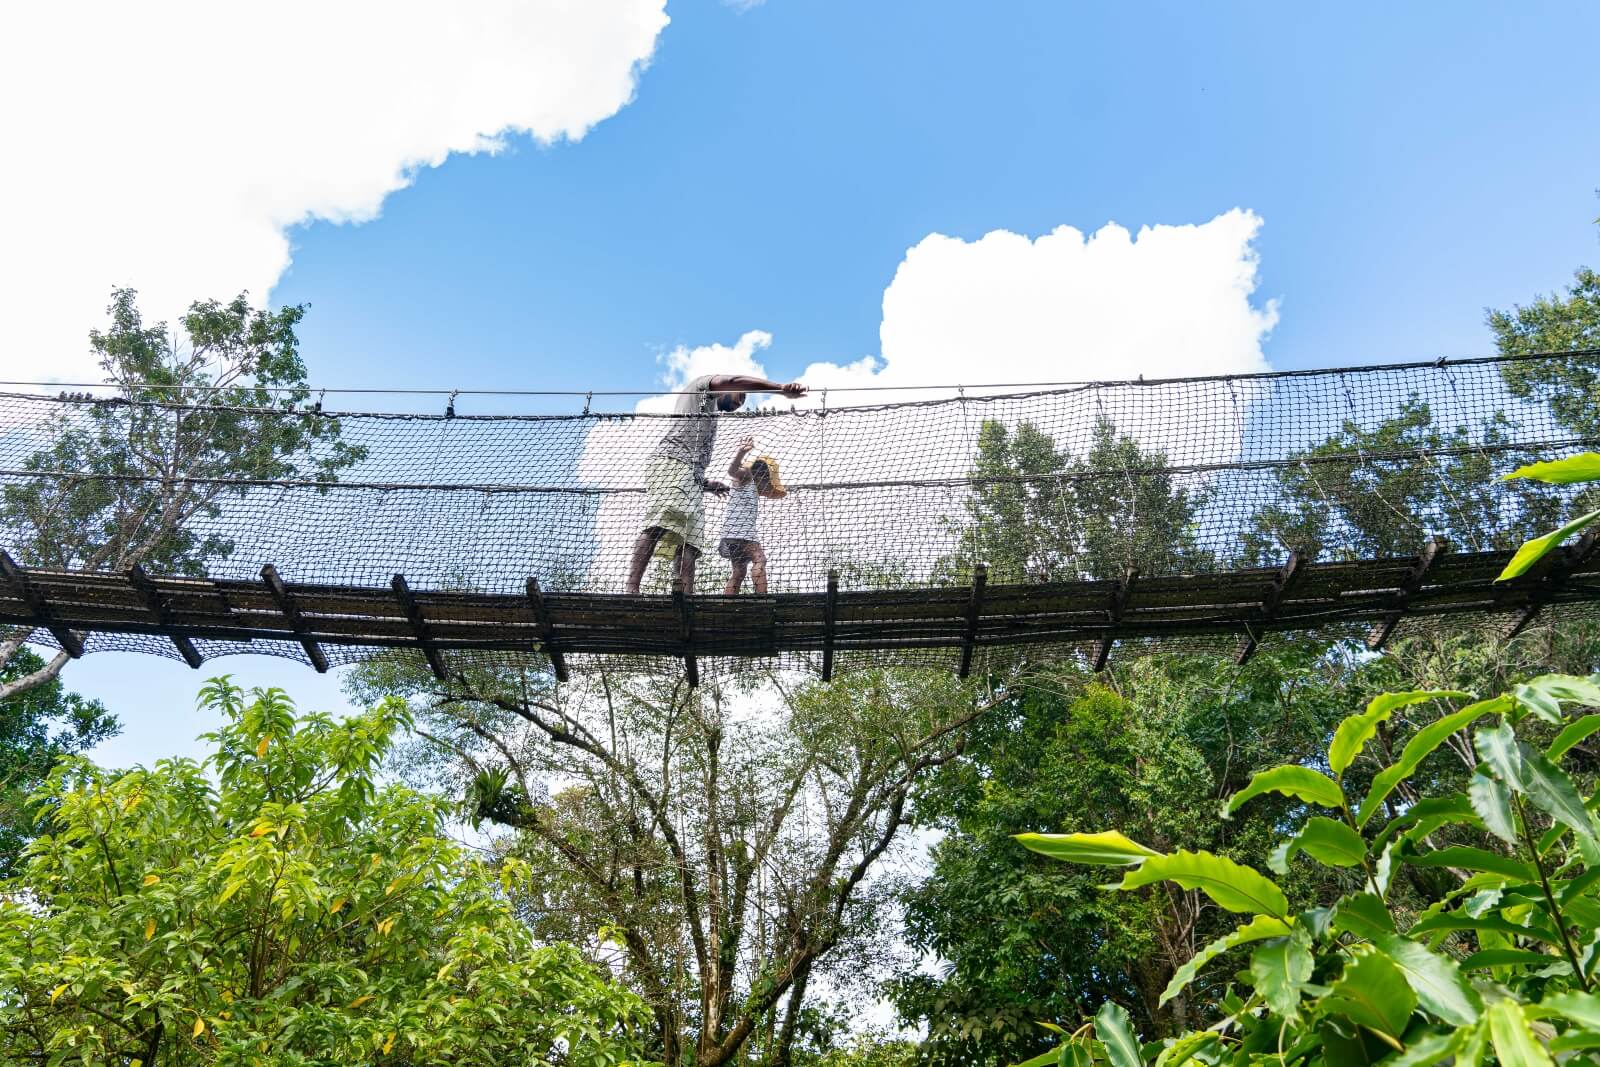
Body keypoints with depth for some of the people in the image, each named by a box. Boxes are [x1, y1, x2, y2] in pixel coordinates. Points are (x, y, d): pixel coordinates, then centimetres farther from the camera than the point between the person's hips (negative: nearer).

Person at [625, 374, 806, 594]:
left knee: (689, 545, -8)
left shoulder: (710, 415, 38)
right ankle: (631, 589, -40)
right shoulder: (703, 386, 17)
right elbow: (734, 381, -5)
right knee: (659, 525, -27)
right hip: (671, 462, -10)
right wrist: (783, 388, -14)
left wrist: (705, 483, 24)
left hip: (692, 477, 10)